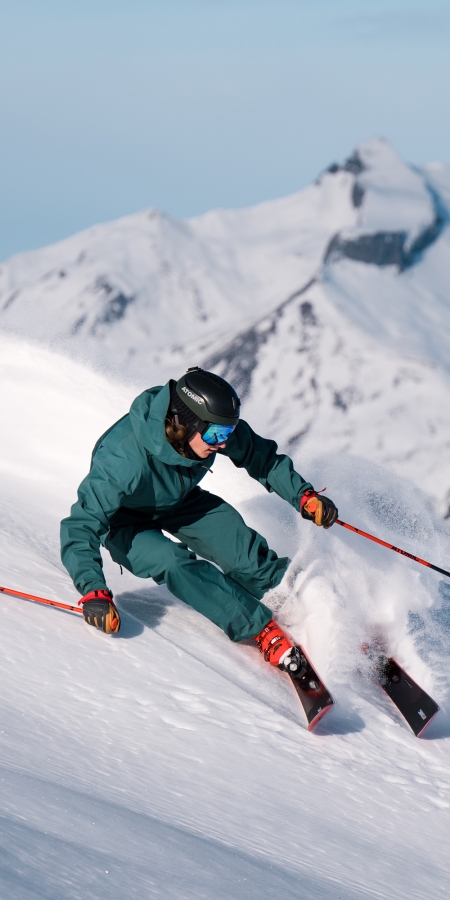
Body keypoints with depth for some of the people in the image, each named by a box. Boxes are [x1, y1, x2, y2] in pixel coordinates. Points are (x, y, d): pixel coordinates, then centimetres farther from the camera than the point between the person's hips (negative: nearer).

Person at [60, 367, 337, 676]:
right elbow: (81, 526, -41)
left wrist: (303, 495, -16)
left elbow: (261, 456, -5)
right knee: (173, 563, -31)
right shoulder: (123, 460, -42)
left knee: (245, 554, -16)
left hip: (180, 501, 5)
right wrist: (93, 592, -52)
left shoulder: (211, 426, -25)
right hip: (127, 520, -4)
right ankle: (263, 630, -21)